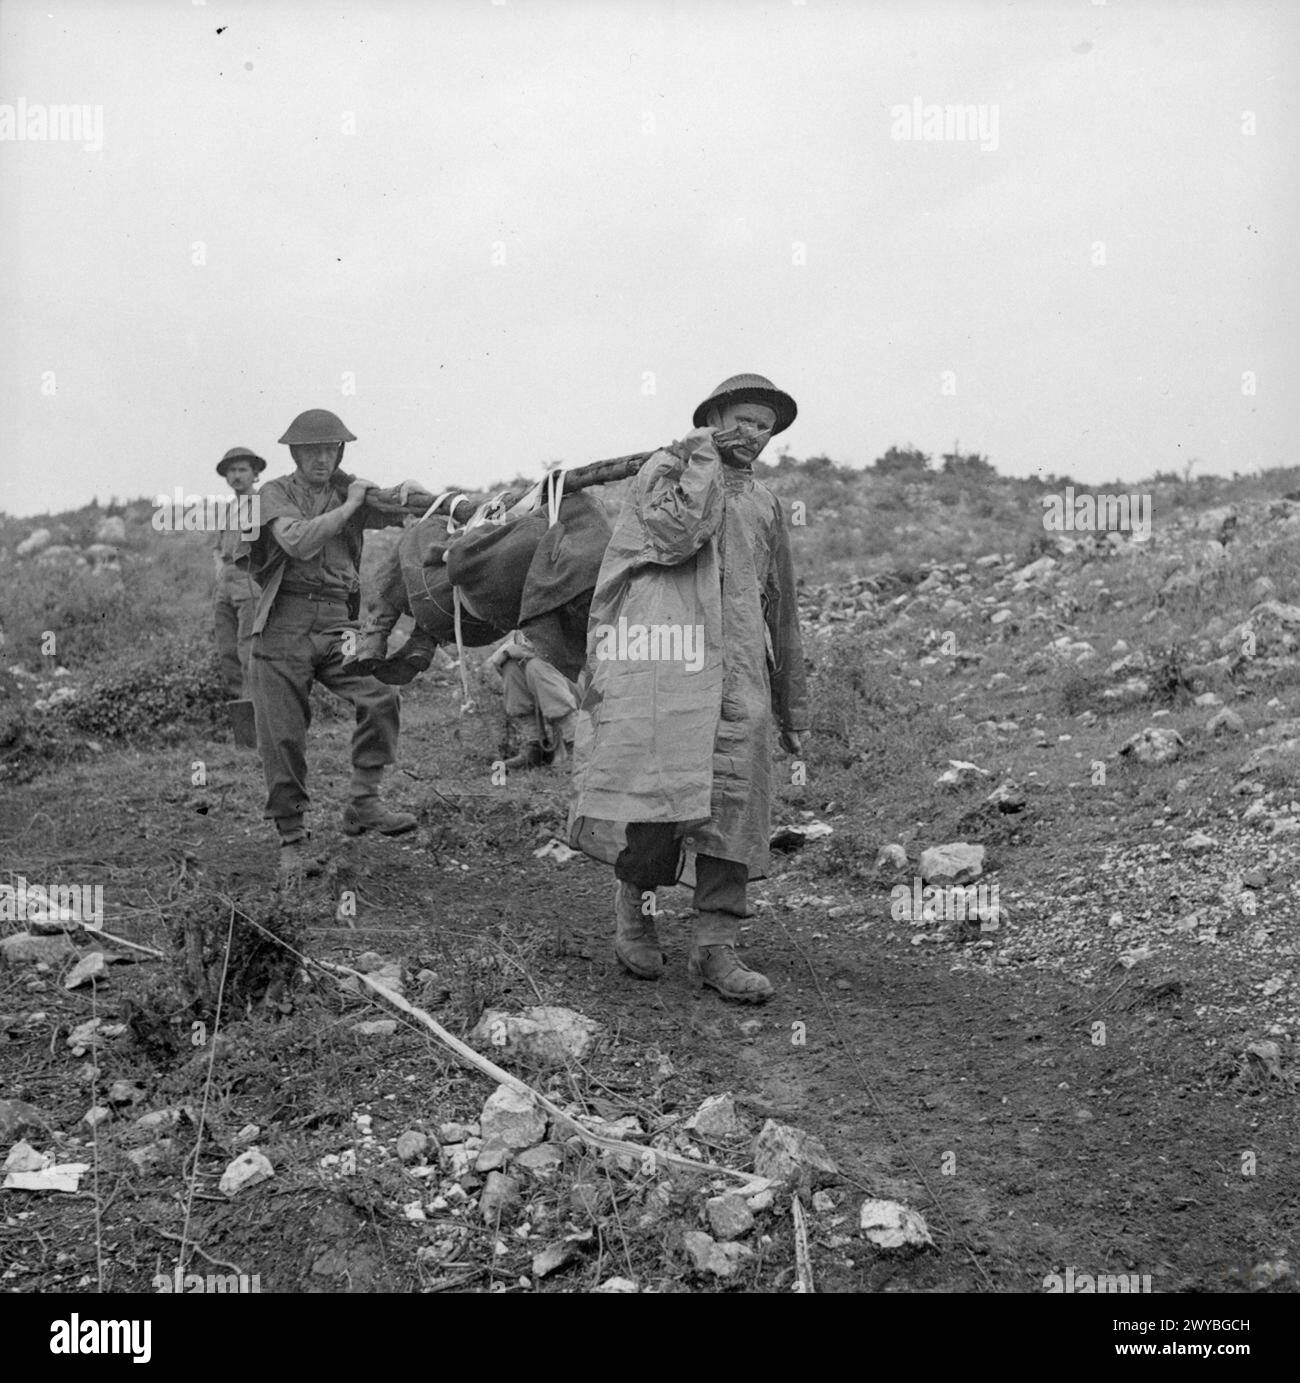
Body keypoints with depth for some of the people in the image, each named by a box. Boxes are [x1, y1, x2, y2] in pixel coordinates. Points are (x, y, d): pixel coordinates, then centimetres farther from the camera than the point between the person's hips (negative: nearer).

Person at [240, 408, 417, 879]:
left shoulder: (349, 490, 12)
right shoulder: (276, 493, 1)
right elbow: (297, 542, -18)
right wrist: (348, 506, -12)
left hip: (335, 623, 3)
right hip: (283, 627, -2)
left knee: (380, 697, -22)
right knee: (283, 738, -1)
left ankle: (363, 803, -11)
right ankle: (291, 842, 11)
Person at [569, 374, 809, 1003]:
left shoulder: (764, 503, 22)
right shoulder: (663, 470, 6)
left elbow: (781, 610, 25)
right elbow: (674, 537, -15)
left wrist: (792, 704, 23)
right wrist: (701, 462, -3)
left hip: (738, 672, 5)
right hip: (664, 660, -5)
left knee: (733, 802, -2)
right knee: (655, 786, -9)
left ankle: (716, 944, 3)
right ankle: (634, 905, 14)